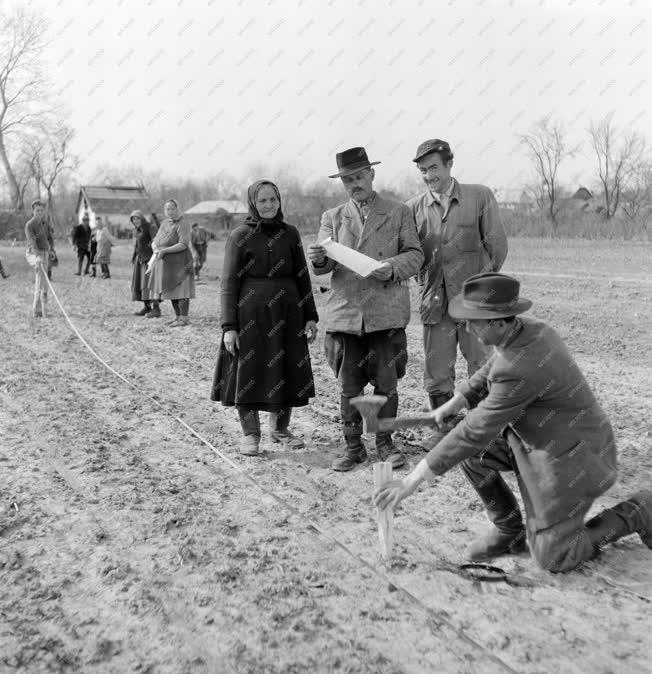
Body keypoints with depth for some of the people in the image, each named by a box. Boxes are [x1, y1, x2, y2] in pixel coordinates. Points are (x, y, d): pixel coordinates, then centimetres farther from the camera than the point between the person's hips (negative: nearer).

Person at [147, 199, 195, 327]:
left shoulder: (182, 224, -11)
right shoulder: (164, 223, 13)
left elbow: (183, 245, -21)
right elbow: (155, 241, 14)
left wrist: (165, 250, -24)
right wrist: (155, 249, -9)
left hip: (179, 263, -8)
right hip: (165, 263, 8)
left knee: (180, 290, -7)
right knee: (172, 291, 11)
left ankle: (184, 318, -5)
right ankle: (178, 317, 19)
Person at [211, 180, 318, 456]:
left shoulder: (289, 233, 5)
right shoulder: (240, 236, -4)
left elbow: (302, 276, 9)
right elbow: (229, 283, -5)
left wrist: (310, 316, 4)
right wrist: (228, 326, -11)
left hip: (287, 313, 3)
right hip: (250, 311, -3)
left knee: (285, 372, 9)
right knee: (247, 372, 2)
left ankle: (280, 428, 27)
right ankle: (250, 434, 15)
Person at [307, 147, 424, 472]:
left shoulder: (399, 213, 9)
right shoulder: (332, 217, 14)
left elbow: (415, 255, 4)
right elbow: (325, 263, 5)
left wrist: (392, 267, -16)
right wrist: (319, 259, -20)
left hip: (386, 312, -1)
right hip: (345, 311, 1)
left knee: (386, 382, 3)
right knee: (348, 386, 4)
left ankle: (385, 442, 19)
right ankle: (353, 446, 16)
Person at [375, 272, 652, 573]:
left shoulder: (520, 371, -34)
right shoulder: (529, 328, -7)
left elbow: (475, 432, -31)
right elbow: (494, 369, 15)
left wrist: (412, 480, -26)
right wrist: (454, 403, 7)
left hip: (569, 457, -9)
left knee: (551, 558, 0)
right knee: (473, 454, -2)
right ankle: (509, 531, 15)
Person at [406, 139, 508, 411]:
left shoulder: (480, 196, 1)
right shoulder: (414, 207, 5)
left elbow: (497, 246, 0)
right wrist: (426, 286, -8)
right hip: (435, 305, 2)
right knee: (436, 378, 6)